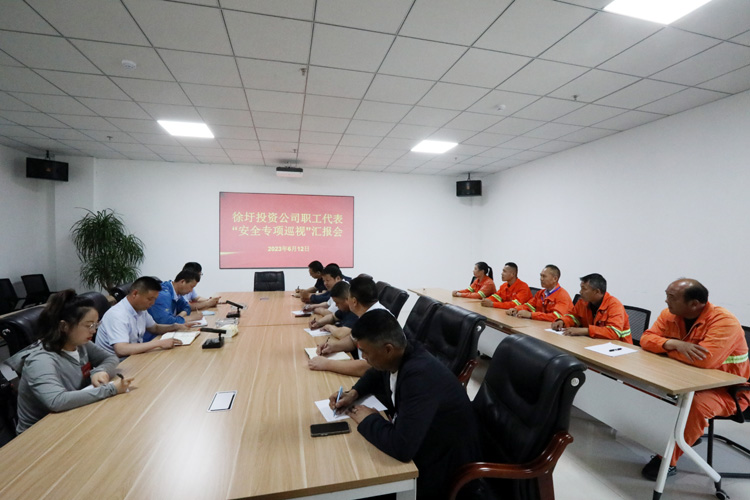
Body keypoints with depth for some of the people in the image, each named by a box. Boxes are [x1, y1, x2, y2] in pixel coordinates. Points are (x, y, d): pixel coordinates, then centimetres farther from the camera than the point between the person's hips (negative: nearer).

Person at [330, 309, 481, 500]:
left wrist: (368, 420, -21)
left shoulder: (419, 375, -36)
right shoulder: (398, 357, -10)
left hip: (442, 462, -7)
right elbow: (377, 374, 14)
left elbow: (402, 447, -39)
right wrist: (354, 393, -4)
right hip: (417, 443, 7)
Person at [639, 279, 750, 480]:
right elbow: (647, 338, -9)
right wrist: (674, 344, -29)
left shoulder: (724, 321, -25)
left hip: (728, 390, -6)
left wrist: (667, 347, -21)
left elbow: (705, 359, -37)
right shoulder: (669, 315, -6)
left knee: (697, 404, -34)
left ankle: (668, 461, -17)